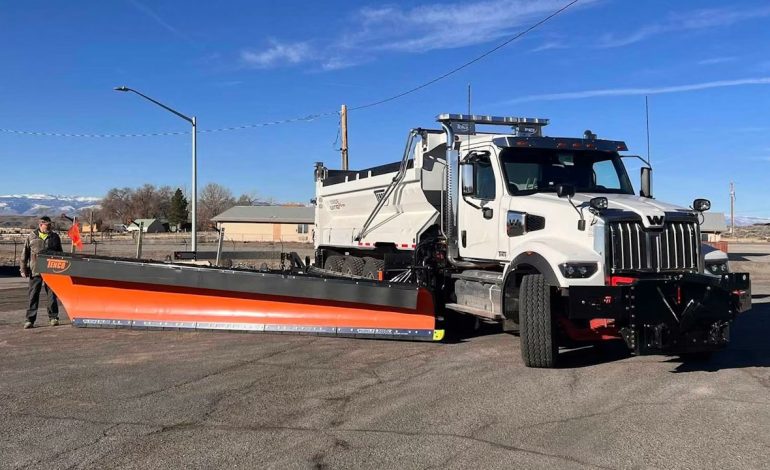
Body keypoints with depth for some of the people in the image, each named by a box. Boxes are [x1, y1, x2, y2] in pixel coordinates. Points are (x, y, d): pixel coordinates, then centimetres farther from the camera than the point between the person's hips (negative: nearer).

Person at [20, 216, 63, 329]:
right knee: (33, 296, 1)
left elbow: (60, 253, 15)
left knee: (52, 295, 3)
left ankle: (53, 317, 11)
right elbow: (25, 254, 7)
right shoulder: (31, 237, 5)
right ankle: (30, 319, 6)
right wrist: (23, 269, 2)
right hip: (35, 271, -1)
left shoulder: (55, 237, 9)